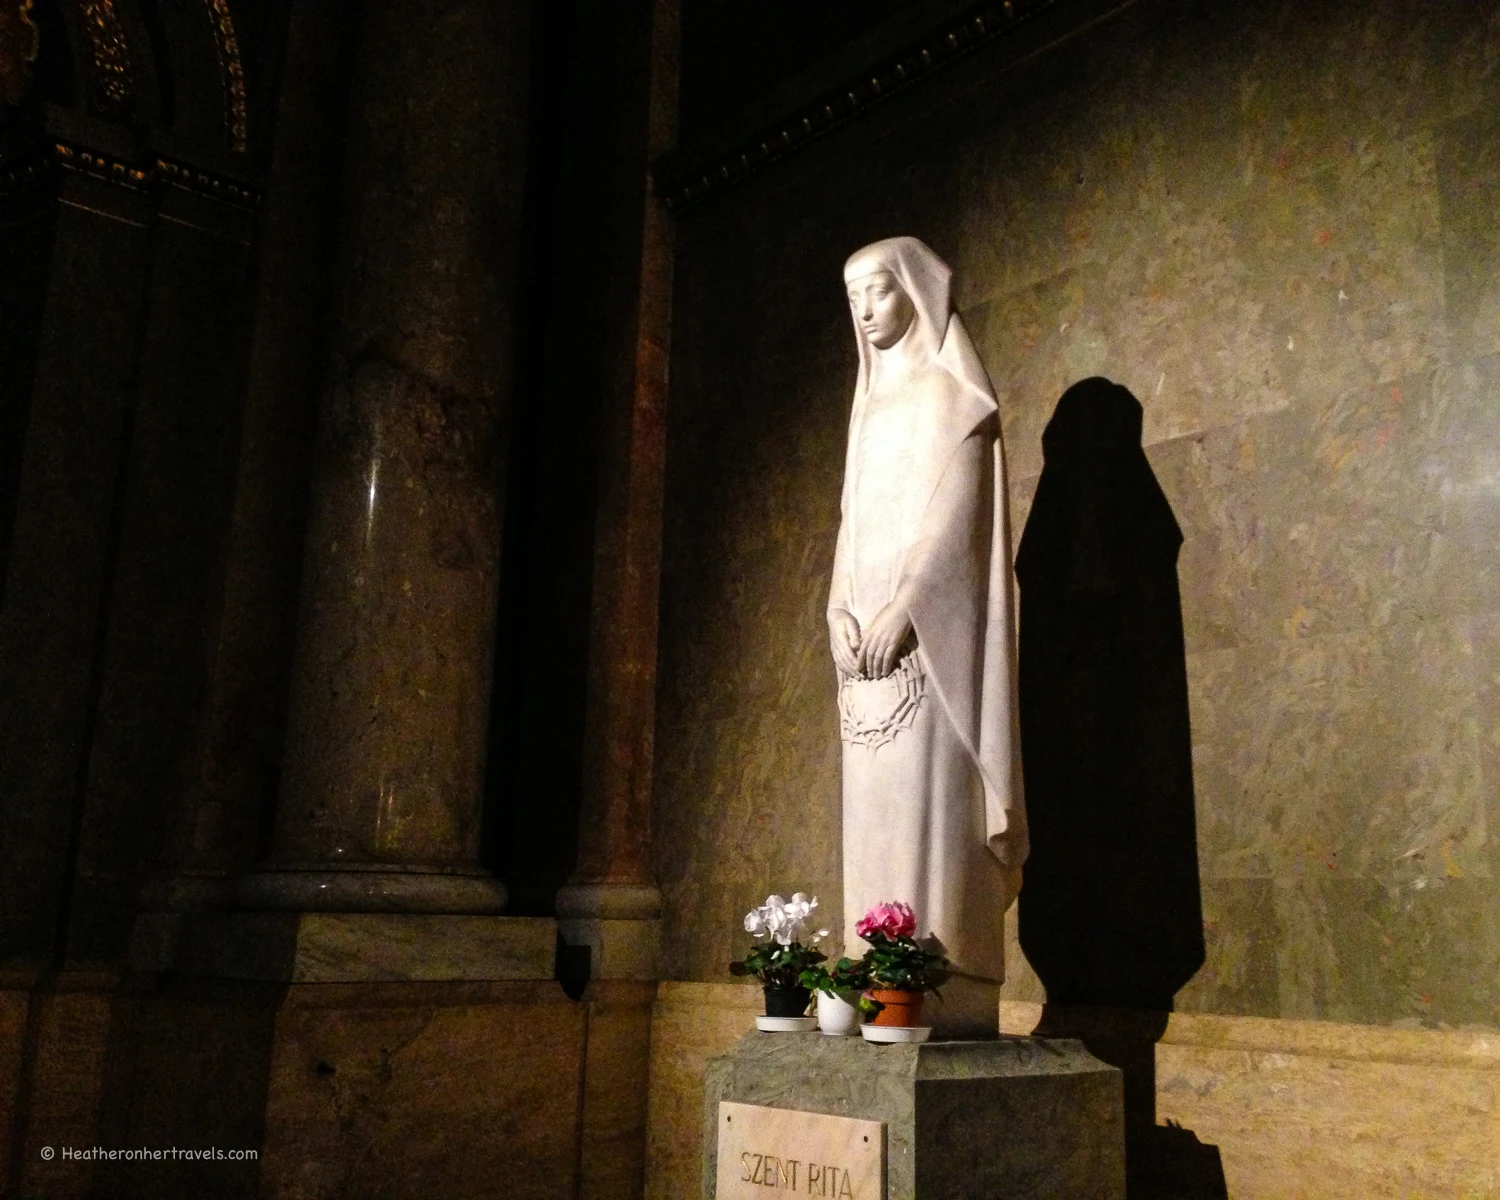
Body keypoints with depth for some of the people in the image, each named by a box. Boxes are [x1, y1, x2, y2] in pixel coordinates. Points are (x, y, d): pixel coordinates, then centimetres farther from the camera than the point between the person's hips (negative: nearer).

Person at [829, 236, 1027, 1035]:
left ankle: (947, 1001, -9)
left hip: (924, 642, -7)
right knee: (876, 822, 3)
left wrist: (901, 612, -20)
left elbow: (954, 517, -11)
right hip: (869, 643, 8)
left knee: (931, 812, -12)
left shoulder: (949, 397, 1)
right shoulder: (871, 407, 23)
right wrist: (841, 611, 2)